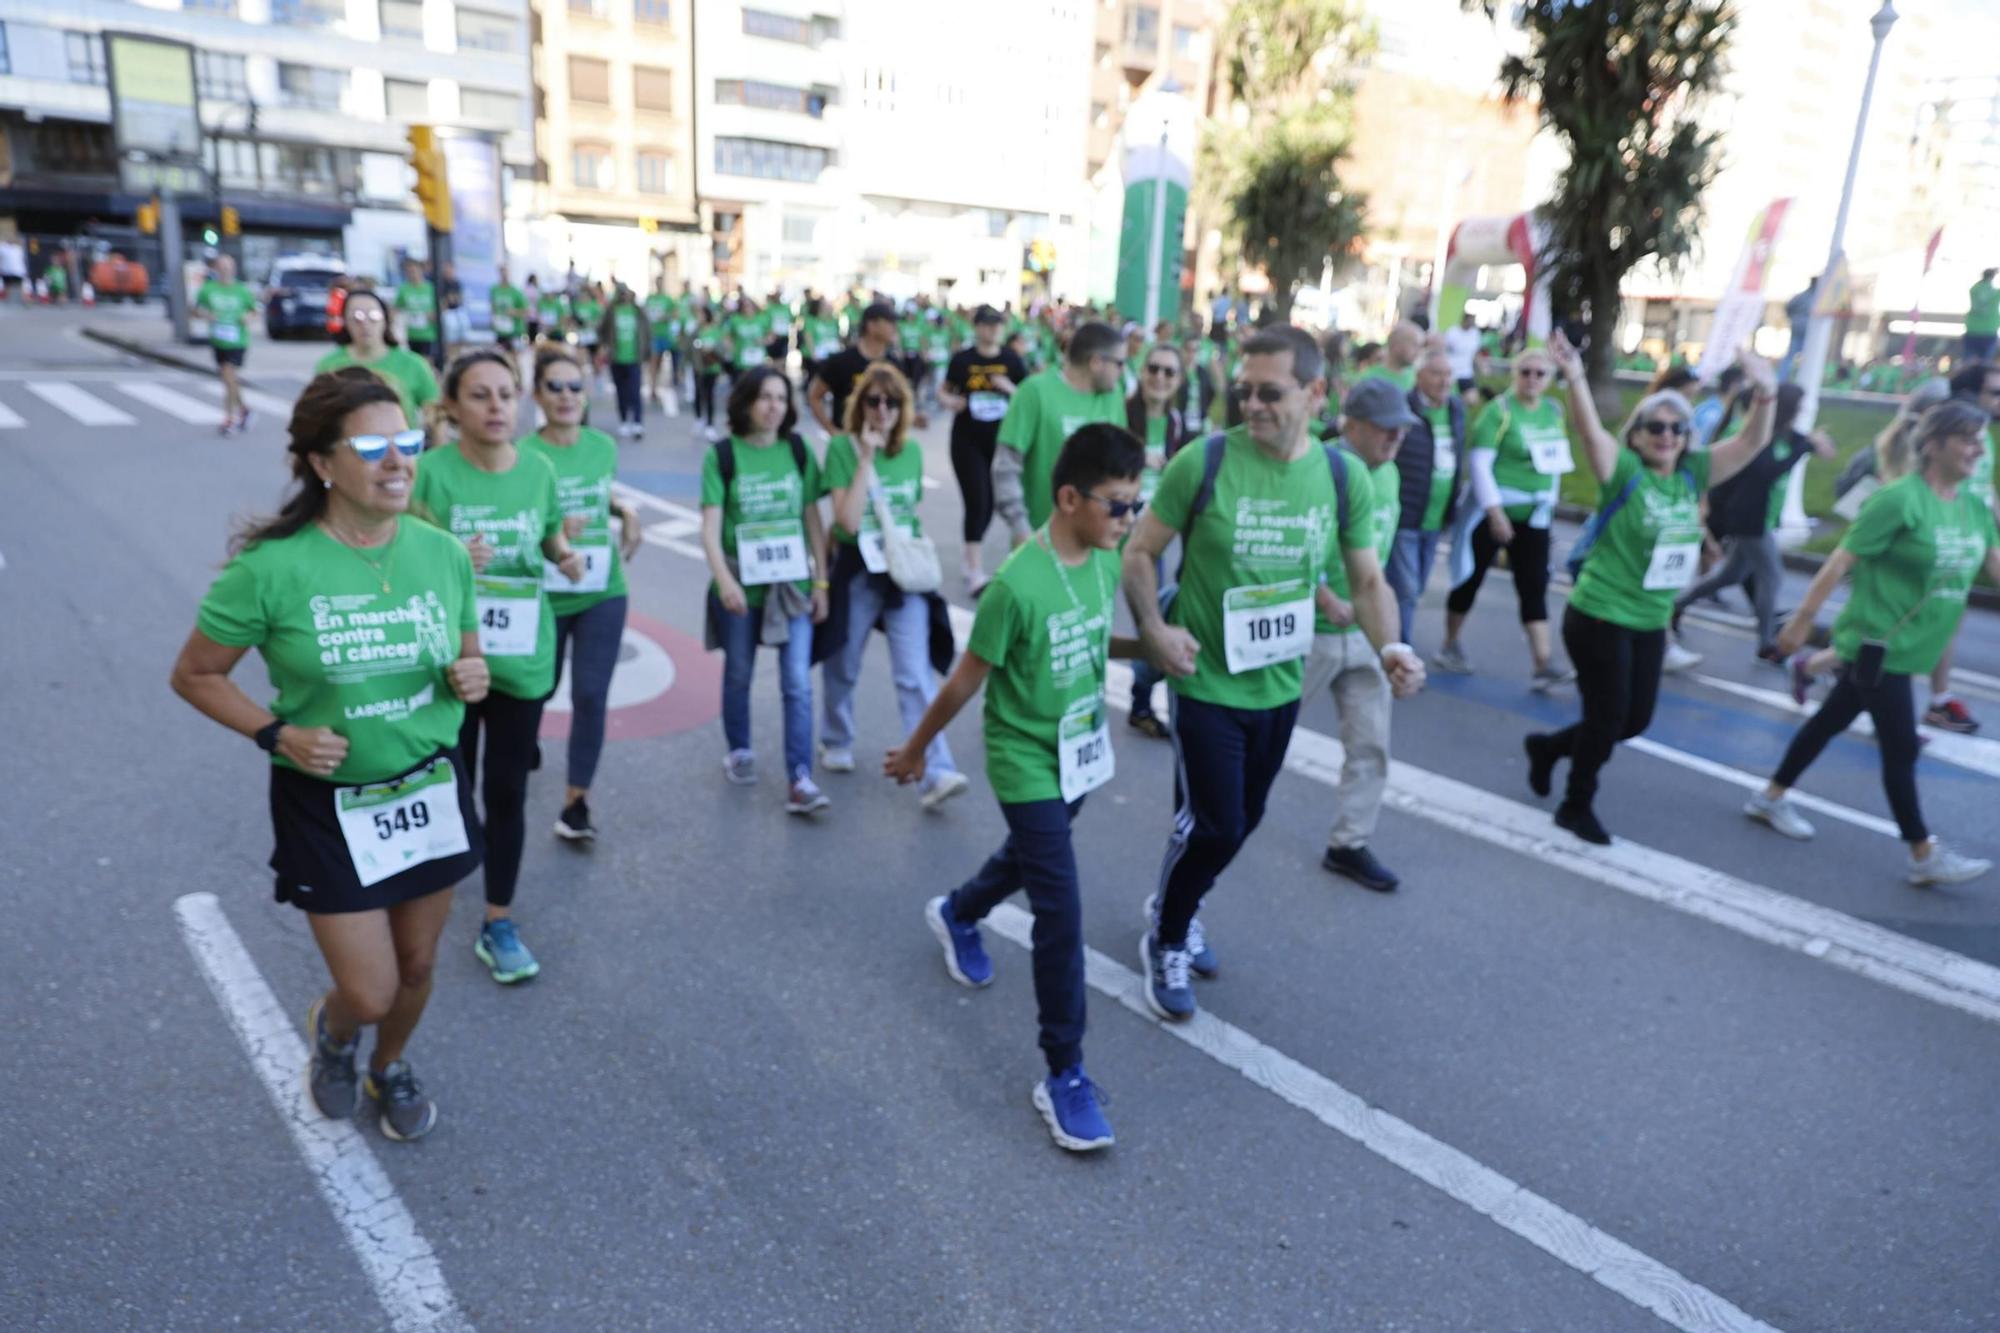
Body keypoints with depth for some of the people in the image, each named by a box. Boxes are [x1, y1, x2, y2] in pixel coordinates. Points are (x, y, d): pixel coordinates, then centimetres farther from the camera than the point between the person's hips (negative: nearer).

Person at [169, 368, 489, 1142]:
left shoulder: (442, 554, -6)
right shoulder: (272, 567, -18)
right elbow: (194, 676, -5)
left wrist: (472, 678, -13)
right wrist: (277, 735, -17)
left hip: (433, 789, 4)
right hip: (327, 804, -3)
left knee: (417, 968, 18)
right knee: (370, 993, 3)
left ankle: (391, 1070, 50)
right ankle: (331, 1030, 41)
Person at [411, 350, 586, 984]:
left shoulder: (538, 469, -2)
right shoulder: (432, 472, -13)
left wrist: (569, 559, -7)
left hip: (522, 659, 3)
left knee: (507, 792, 11)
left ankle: (498, 925, 25)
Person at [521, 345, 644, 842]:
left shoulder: (604, 445, 1)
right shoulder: (524, 454, -13)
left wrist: (628, 514, 1)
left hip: (603, 594, 2)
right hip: (546, 596, -2)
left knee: (591, 695, -5)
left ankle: (576, 802, 5)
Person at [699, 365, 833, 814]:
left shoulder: (797, 450, 2)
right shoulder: (722, 454, -4)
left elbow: (812, 519, 4)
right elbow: (710, 526, -9)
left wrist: (821, 581, 1)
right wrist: (724, 581, -22)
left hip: (793, 583, 1)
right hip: (741, 584, -1)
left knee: (798, 683, -6)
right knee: (738, 675, 16)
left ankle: (800, 778, -4)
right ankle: (739, 752, 38)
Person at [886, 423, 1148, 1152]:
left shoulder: (1107, 563, -5)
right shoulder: (1017, 585, -27)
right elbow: (966, 679, -14)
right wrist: (915, 749, -4)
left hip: (1081, 755, 8)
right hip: (1028, 765, -8)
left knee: (1031, 857, 29)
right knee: (1062, 914, -8)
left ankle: (957, 914, 61)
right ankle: (1064, 1076, 6)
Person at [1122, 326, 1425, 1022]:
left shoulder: (1344, 476, -5)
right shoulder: (1204, 462, -15)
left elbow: (1368, 581, 3)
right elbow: (1140, 552, -7)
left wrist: (1389, 645, -16)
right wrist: (1153, 627, -23)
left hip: (1280, 684, 5)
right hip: (1206, 680, -4)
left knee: (1242, 820, 19)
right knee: (1212, 825, -2)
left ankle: (1173, 909, 46)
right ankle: (1166, 943, 26)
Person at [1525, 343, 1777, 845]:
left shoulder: (1694, 474, 4)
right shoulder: (1624, 471, -12)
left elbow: (1751, 443, 0)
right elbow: (1592, 432, -29)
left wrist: (1765, 395, -18)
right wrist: (1575, 379, -44)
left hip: (1651, 623, 7)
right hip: (1599, 617, -7)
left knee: (1636, 720, 14)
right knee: (1607, 716, 2)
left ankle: (1548, 746, 37)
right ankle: (1577, 806, 22)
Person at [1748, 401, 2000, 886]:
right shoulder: (1900, 499, -17)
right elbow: (1841, 561, -16)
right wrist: (1802, 620, -15)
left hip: (1908, 646, 8)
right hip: (1877, 642, -8)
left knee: (1832, 720, 17)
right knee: (1901, 747, -1)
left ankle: (1771, 798, 31)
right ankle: (1924, 857, 8)